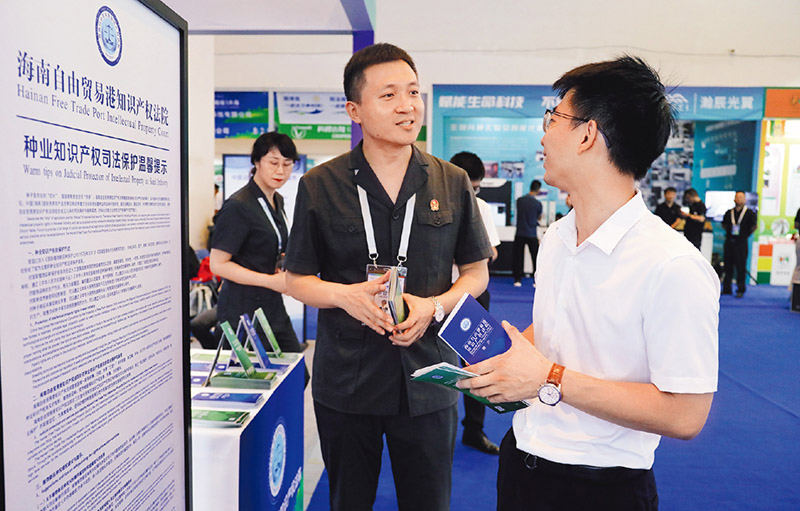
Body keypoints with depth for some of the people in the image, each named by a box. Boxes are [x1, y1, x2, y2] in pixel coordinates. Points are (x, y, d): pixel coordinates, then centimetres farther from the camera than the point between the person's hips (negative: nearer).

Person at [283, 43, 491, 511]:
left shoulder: (453, 183, 1)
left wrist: (433, 306, -13)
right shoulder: (319, 186, -2)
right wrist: (345, 295, -17)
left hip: (428, 380, 1)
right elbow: (297, 280, 3)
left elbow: (477, 274, 6)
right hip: (345, 381, 0)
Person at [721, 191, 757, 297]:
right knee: (728, 266, 8)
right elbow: (724, 224, 22)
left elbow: (754, 226, 1)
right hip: (729, 241, 4)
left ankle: (741, 290, 3)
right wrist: (729, 232, 12)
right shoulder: (729, 212, 8)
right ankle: (726, 289, 16)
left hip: (741, 243, -4)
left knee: (741, 267, -4)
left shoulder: (749, 213, -2)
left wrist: (746, 235, 1)